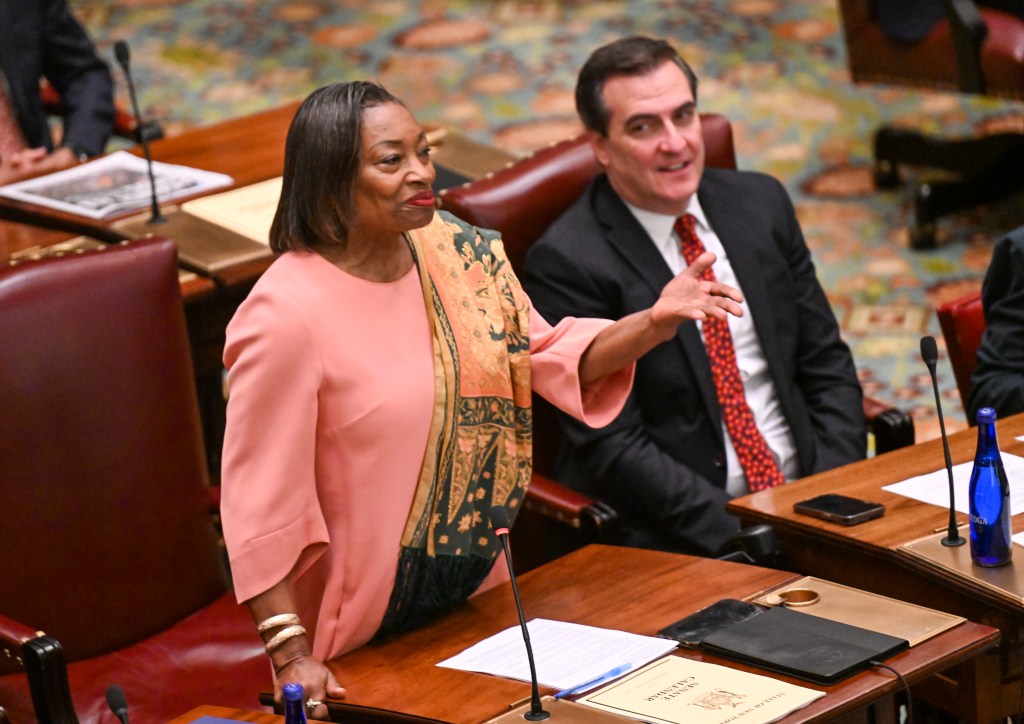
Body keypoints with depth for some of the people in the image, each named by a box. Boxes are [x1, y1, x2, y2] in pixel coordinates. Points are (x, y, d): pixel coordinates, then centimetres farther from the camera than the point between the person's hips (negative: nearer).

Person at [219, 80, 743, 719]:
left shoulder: (457, 253, 0)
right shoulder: (286, 314, -20)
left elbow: (550, 357, 9)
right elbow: (262, 498, -19)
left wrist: (655, 322, -9)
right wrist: (292, 658, -21)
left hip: (476, 598, 6)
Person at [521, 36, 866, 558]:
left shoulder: (760, 203, 9)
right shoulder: (567, 262, -10)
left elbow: (827, 367, 12)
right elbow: (612, 446, -12)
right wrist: (744, 537, -20)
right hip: (672, 535, -6)